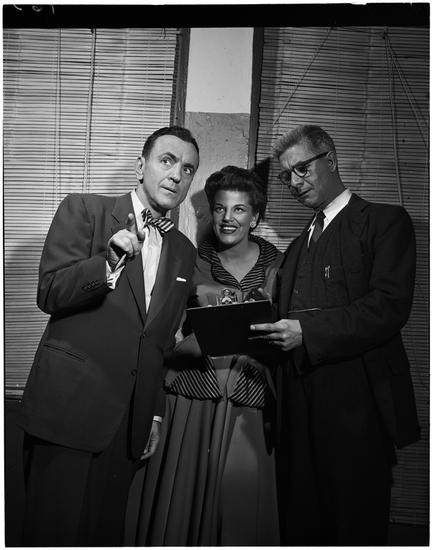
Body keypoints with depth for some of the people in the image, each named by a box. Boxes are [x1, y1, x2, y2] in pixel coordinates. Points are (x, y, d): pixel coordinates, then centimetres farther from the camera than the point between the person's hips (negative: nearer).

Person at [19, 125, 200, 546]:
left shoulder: (184, 252, 12)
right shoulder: (83, 210, -2)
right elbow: (49, 294, -10)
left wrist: (156, 413, 13)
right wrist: (109, 262, -27)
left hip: (130, 419, 4)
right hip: (69, 409, -4)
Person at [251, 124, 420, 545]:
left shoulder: (385, 221, 1)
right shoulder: (298, 246, 21)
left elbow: (390, 306, -13)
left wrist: (306, 333, -20)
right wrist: (263, 328, -1)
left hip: (356, 405, -6)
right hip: (299, 407, 6)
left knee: (356, 529, 6)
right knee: (299, 526, 14)